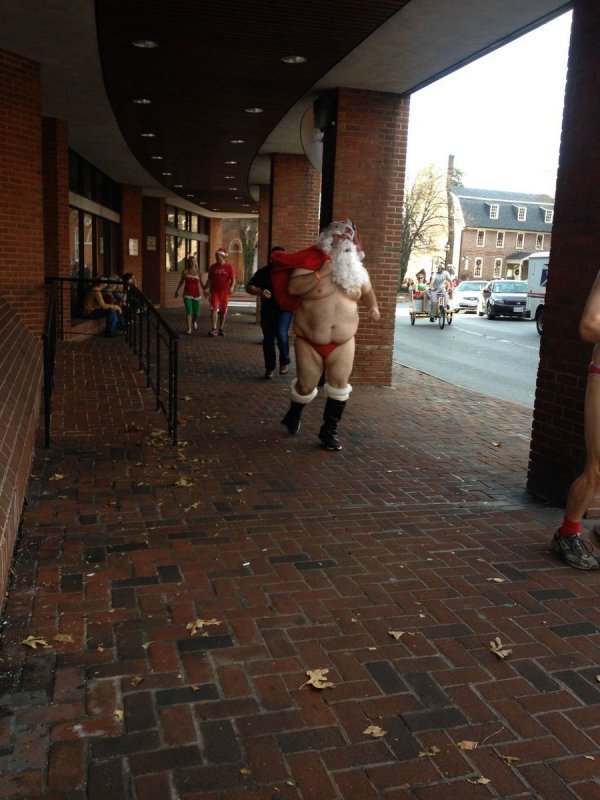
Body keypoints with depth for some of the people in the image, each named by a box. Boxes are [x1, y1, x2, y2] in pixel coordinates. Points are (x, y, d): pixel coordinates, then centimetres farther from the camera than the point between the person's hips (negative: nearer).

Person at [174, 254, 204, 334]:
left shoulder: (198, 272, 5)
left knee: (196, 311, 6)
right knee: (189, 310, -13)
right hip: (187, 294, -1)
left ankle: (194, 321, 41)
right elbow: (181, 282, 16)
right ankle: (189, 329, -9)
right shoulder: (185, 272, 4)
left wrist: (204, 287, -7)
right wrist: (177, 290, 21)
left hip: (196, 294, 1)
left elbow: (200, 283, 12)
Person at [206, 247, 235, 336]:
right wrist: (207, 289, -1)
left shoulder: (229, 267, 0)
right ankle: (214, 329, -16)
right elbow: (209, 279, 11)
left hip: (225, 292, 0)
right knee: (214, 309, -13)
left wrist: (232, 287, -23)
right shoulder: (213, 267, 6)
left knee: (223, 311, 7)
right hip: (215, 291, 0)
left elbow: (233, 279, -4)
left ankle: (221, 329, 18)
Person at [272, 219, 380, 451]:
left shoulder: (355, 267, 6)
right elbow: (292, 287, -22)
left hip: (342, 342, 4)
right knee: (306, 385, 6)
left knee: (340, 385, 2)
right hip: (309, 340, -4)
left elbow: (367, 291, 20)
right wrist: (321, 273, -25)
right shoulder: (311, 261, -10)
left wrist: (373, 306, -1)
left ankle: (329, 430, 18)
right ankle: (293, 416, 37)